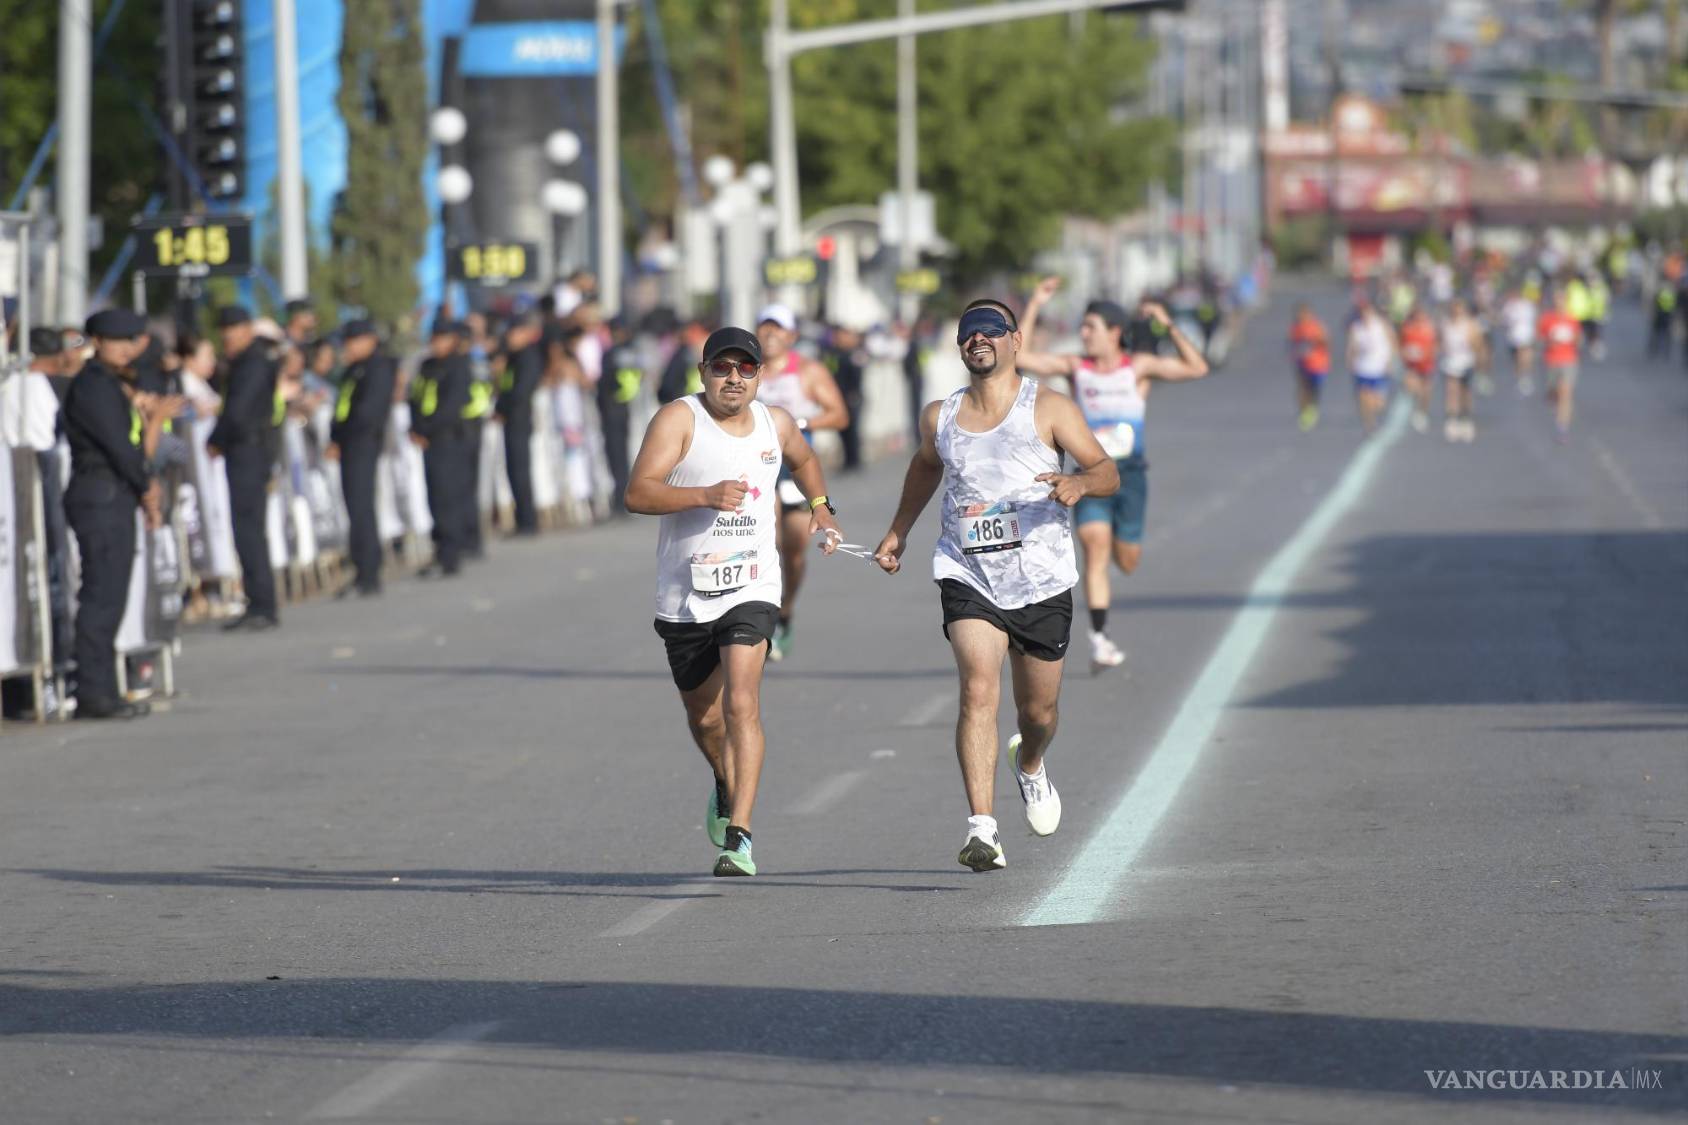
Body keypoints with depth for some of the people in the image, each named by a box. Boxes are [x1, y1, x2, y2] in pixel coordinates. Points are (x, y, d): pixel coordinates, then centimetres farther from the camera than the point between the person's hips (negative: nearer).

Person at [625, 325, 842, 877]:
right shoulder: (679, 419, -9)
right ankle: (725, 787, 50)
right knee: (704, 717, 16)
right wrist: (706, 495, -30)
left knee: (741, 704, -19)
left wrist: (821, 510, 24)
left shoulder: (776, 424, 6)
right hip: (684, 593, 0)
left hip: (751, 588, 0)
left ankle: (737, 837, -23)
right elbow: (637, 493, -20)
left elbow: (804, 460, 32)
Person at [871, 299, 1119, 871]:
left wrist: (1079, 483, -29)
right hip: (968, 577, 1)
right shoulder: (940, 417, 8)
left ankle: (1030, 764, 50)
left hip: (1041, 582, -1)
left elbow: (1108, 472, -7)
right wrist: (899, 531, 31)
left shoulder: (1048, 408, -3)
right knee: (978, 690, -21)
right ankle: (982, 828, -28)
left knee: (1038, 710, 12)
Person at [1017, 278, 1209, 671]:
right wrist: (1034, 308, -6)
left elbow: (1196, 368, -8)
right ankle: (1099, 639, -16)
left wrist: (1168, 326, -15)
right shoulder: (1075, 368, 3)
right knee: (1095, 550, -16)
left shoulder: (1139, 366, 0)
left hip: (1130, 473, 0)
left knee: (1127, 561, 4)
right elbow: (1019, 357, -2)